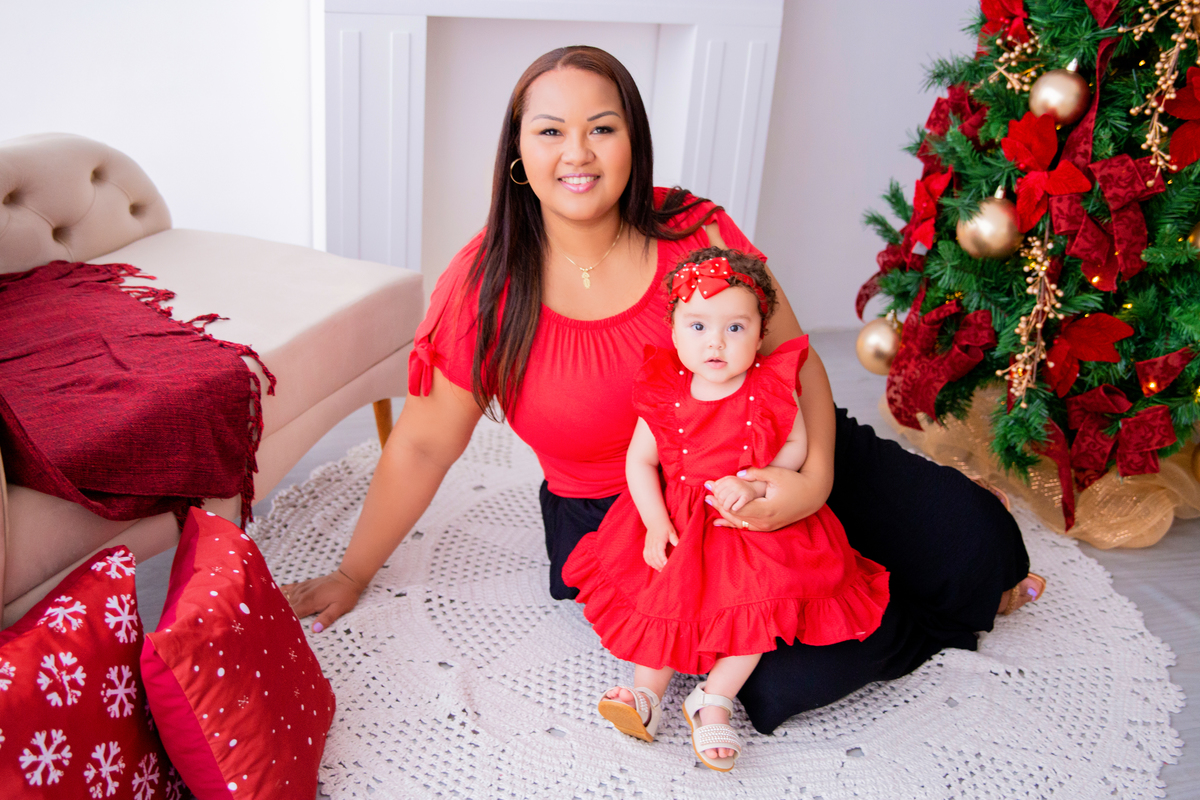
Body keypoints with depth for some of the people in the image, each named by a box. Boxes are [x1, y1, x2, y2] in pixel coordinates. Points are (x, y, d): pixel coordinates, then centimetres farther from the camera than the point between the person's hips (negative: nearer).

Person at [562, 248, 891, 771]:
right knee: (664, 596, -7)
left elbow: (796, 446, -4)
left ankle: (713, 702, -4)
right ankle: (646, 694, 5)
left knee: (761, 604, -15)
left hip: (754, 522, -1)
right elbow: (639, 460, -2)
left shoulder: (770, 390, -8)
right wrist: (655, 524, -13)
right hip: (679, 522, 2)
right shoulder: (664, 395, -6)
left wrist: (753, 484, -21)